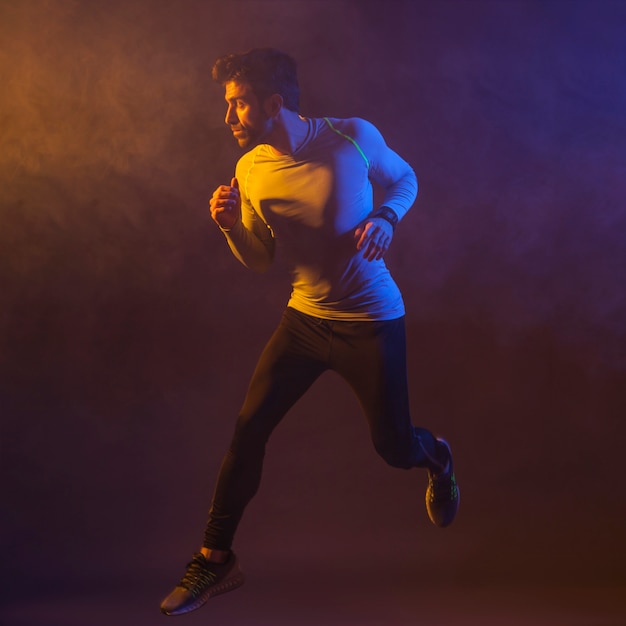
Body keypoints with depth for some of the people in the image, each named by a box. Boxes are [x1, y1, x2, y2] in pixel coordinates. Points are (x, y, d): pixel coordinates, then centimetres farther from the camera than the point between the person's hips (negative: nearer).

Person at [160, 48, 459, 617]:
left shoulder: (353, 137, -13)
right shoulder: (250, 170, -4)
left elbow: (405, 178, 6)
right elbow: (261, 261, 5)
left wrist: (386, 218, -16)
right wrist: (231, 226, -16)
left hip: (371, 322, -3)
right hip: (305, 318, 3)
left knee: (395, 448, 5)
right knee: (248, 427, -6)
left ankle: (436, 457, 45)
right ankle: (216, 560, 9)